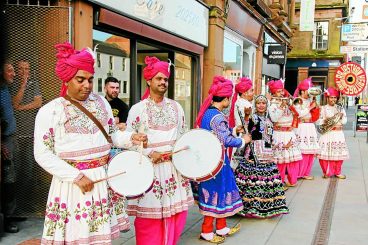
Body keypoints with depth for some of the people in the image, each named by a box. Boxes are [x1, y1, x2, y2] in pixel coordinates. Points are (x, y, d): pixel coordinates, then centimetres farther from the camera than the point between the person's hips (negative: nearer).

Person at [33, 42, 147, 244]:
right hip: (72, 184, -4)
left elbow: (112, 134, 15)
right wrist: (76, 176, -18)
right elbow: (43, 154, -11)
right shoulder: (49, 111, -8)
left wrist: (131, 138, -6)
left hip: (104, 179, 4)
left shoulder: (101, 102, 7)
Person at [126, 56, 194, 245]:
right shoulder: (137, 109, -2)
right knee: (149, 219, 0)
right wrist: (149, 153, -14)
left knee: (176, 214, 8)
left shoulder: (176, 107, 11)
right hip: (149, 168, -4)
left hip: (174, 167, 4)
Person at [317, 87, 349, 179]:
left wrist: (341, 117, -16)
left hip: (338, 134, 2)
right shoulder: (323, 108, 2)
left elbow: (345, 120, 4)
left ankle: (337, 172, 16)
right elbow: (318, 121, -3)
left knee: (338, 153, 1)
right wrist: (325, 121, -21)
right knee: (326, 153, -5)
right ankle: (326, 172, 10)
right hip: (327, 134, -2)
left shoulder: (340, 108, 11)